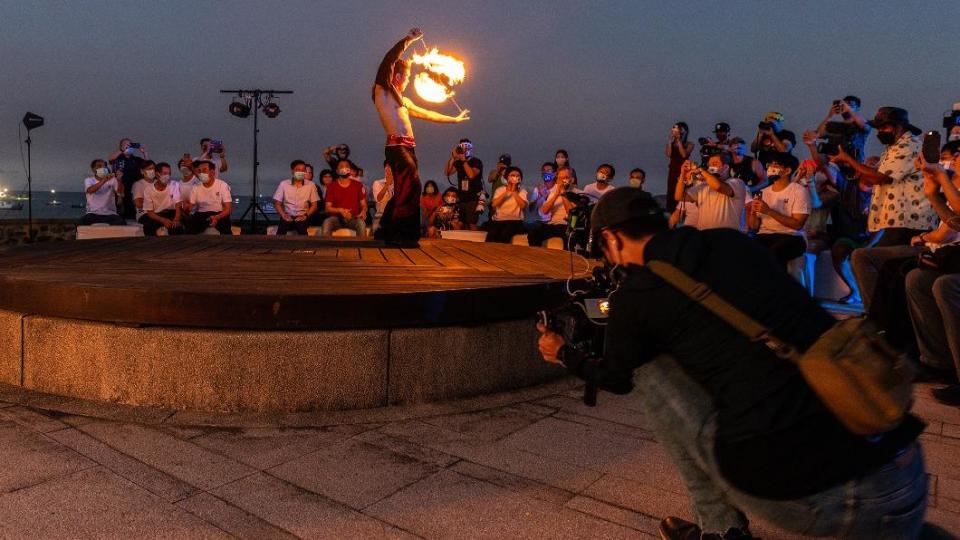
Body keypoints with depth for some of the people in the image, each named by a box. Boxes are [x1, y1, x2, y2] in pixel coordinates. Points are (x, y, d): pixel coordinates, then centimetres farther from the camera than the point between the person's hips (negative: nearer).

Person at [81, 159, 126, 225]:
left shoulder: (112, 180, 6)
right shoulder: (88, 180, 4)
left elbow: (120, 192, -11)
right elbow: (90, 190, -19)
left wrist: (119, 180, -30)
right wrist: (104, 180, -32)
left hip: (110, 214, 0)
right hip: (93, 214, 0)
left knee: (122, 223, -29)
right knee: (82, 222, -31)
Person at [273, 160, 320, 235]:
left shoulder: (311, 185, 6)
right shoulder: (283, 184, 6)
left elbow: (314, 205, 7)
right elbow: (277, 203, 8)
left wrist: (306, 215, -10)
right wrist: (283, 215, -10)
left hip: (302, 217, 0)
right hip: (288, 216, 1)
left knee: (302, 226, -35)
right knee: (282, 226, -32)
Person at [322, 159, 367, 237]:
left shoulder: (358, 185, 8)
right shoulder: (332, 186, 6)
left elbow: (364, 205, 9)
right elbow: (328, 208, 2)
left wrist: (363, 212, -16)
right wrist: (340, 210, -18)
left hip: (353, 218, 0)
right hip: (336, 218, 0)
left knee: (361, 223, -33)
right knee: (327, 223, -32)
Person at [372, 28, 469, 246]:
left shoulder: (403, 100, 27)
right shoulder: (383, 91, 4)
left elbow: (427, 114, 36)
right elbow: (387, 62, -10)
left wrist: (454, 119, 42)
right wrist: (408, 40, -6)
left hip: (407, 148, 9)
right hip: (397, 147, -9)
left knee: (405, 191, 9)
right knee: (411, 186, -18)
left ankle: (388, 231, 16)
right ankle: (396, 233, -15)